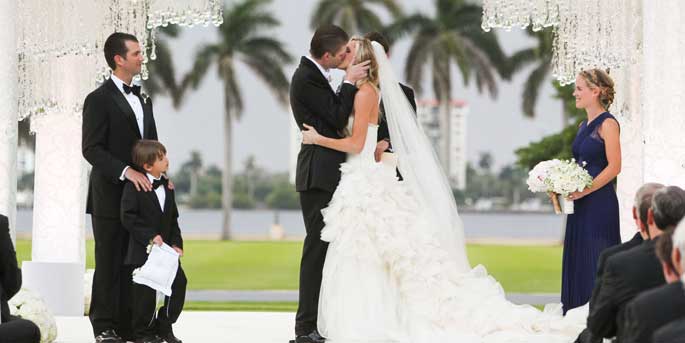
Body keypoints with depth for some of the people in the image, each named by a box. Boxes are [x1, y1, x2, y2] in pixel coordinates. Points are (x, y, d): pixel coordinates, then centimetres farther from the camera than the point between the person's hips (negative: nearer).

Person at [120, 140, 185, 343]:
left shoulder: (167, 186, 11)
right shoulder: (134, 187, -11)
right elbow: (128, 217, -16)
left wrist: (176, 243, 1)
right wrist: (150, 236, -21)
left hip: (166, 249, 6)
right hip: (142, 250, -6)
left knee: (179, 282, -2)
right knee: (145, 291, -4)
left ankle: (164, 326, 12)